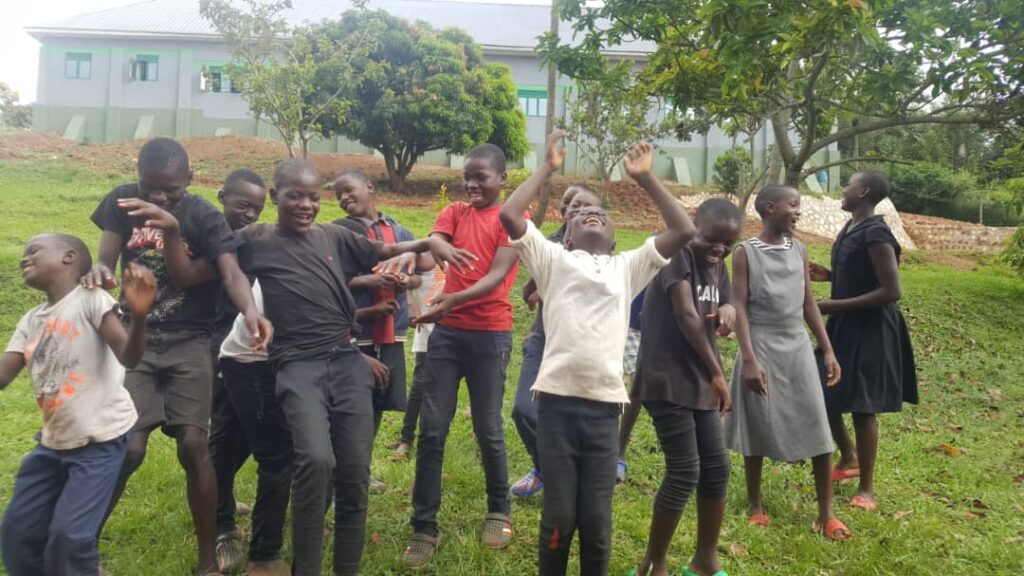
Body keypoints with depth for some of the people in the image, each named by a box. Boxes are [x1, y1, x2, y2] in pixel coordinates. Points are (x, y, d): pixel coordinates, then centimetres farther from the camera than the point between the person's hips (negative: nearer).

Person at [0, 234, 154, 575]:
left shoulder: (90, 299, -11)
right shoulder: (31, 321, 11)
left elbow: (129, 356, -23)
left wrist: (138, 316, -42)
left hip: (101, 439, -8)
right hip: (54, 441, 8)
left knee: (68, 535, -9)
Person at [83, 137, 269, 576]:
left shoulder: (204, 217, -9)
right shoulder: (123, 202, 0)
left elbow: (232, 273, -22)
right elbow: (104, 261, -3)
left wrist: (250, 311, -43)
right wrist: (97, 272, -30)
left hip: (189, 343, -1)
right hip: (134, 340, 2)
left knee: (194, 445, -8)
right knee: (127, 448, -7)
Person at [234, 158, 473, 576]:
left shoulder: (334, 236, 13)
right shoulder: (255, 241, 6)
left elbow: (382, 251, 19)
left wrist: (428, 242, 6)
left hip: (348, 361, 4)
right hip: (298, 366, -3)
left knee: (355, 471, 3)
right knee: (316, 460, -26)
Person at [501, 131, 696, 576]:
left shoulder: (628, 267, 19)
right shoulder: (553, 259, 13)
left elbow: (684, 230, 12)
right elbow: (508, 215, 1)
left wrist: (645, 179, 14)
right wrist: (549, 168, 9)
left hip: (604, 405, 2)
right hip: (557, 401, -1)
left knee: (596, 519, 7)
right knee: (559, 515, 5)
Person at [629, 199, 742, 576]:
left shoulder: (718, 266, 12)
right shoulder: (679, 254, -11)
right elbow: (685, 314, -20)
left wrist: (729, 311, -7)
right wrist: (717, 372, -18)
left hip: (699, 382, 8)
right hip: (668, 381, -8)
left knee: (716, 467, 10)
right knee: (684, 473, -6)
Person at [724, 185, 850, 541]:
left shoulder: (799, 251, 8)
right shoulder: (746, 252, -6)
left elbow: (809, 303, 12)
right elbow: (739, 307, -9)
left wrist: (827, 349, 8)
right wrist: (749, 358, -17)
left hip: (798, 348, 4)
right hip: (762, 349, -4)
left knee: (818, 429, 1)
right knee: (758, 428, 5)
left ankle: (826, 513, 13)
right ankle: (755, 504, 23)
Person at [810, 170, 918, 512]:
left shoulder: (876, 234, -19)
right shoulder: (850, 228, 9)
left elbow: (891, 291, -23)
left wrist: (836, 305, -22)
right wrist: (827, 275, 4)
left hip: (869, 330, -9)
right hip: (842, 325, 9)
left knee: (862, 408, 0)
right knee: (821, 397, 14)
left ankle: (867, 488, 14)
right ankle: (848, 459, 36)